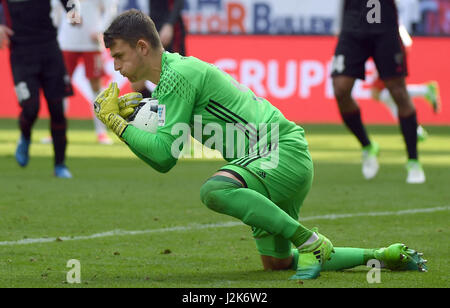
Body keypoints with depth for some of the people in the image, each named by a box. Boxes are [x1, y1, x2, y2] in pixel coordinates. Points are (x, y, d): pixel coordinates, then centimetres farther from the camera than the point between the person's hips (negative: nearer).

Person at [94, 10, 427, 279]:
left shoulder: (178, 74, -16)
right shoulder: (174, 71, 14)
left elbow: (165, 155, -21)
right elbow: (162, 160, 18)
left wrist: (115, 121, -14)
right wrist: (126, 113, 7)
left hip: (285, 152, -10)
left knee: (215, 190, -35)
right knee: (276, 263, 15)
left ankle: (311, 242, -24)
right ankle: (381, 256, 24)